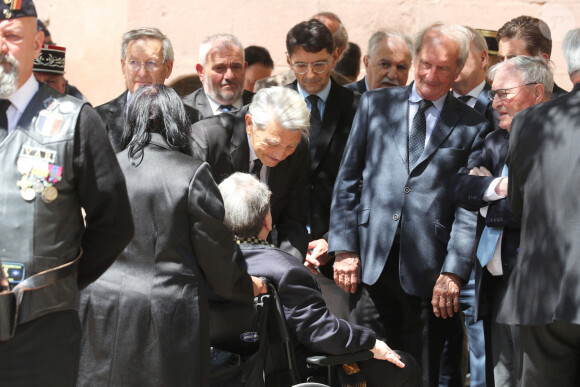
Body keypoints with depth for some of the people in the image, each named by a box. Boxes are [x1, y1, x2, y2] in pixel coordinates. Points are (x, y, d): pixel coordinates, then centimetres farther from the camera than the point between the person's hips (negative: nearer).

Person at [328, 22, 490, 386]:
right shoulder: (376, 104, 11)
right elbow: (347, 179, 10)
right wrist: (344, 248, 2)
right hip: (371, 260, 1)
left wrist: (454, 272, -8)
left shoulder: (472, 127, 6)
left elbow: (470, 207, 1)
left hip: (428, 270, -1)